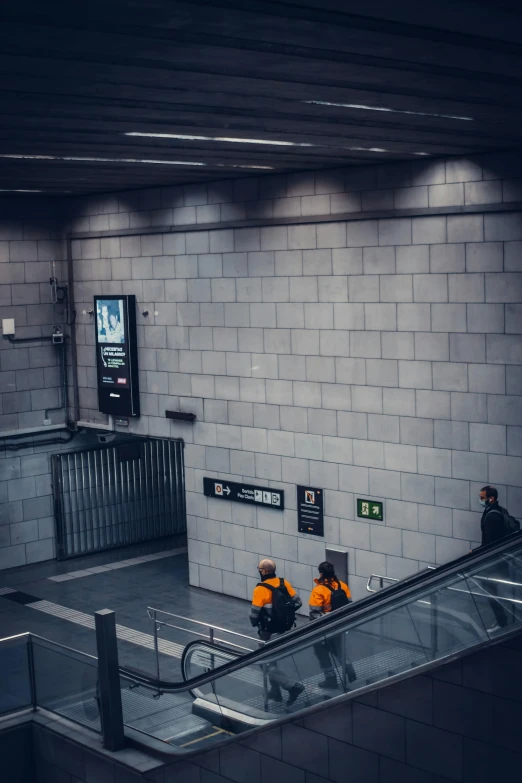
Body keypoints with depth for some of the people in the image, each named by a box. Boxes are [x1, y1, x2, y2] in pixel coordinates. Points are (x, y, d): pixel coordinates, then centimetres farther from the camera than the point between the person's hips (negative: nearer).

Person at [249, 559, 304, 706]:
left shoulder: (260, 590, -20)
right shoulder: (284, 583, -2)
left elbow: (254, 614, -16)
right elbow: (298, 603, 3)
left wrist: (255, 623, 6)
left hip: (269, 634, -7)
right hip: (285, 631, 7)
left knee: (268, 665, 2)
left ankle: (293, 685, -13)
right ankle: (275, 691, 30)